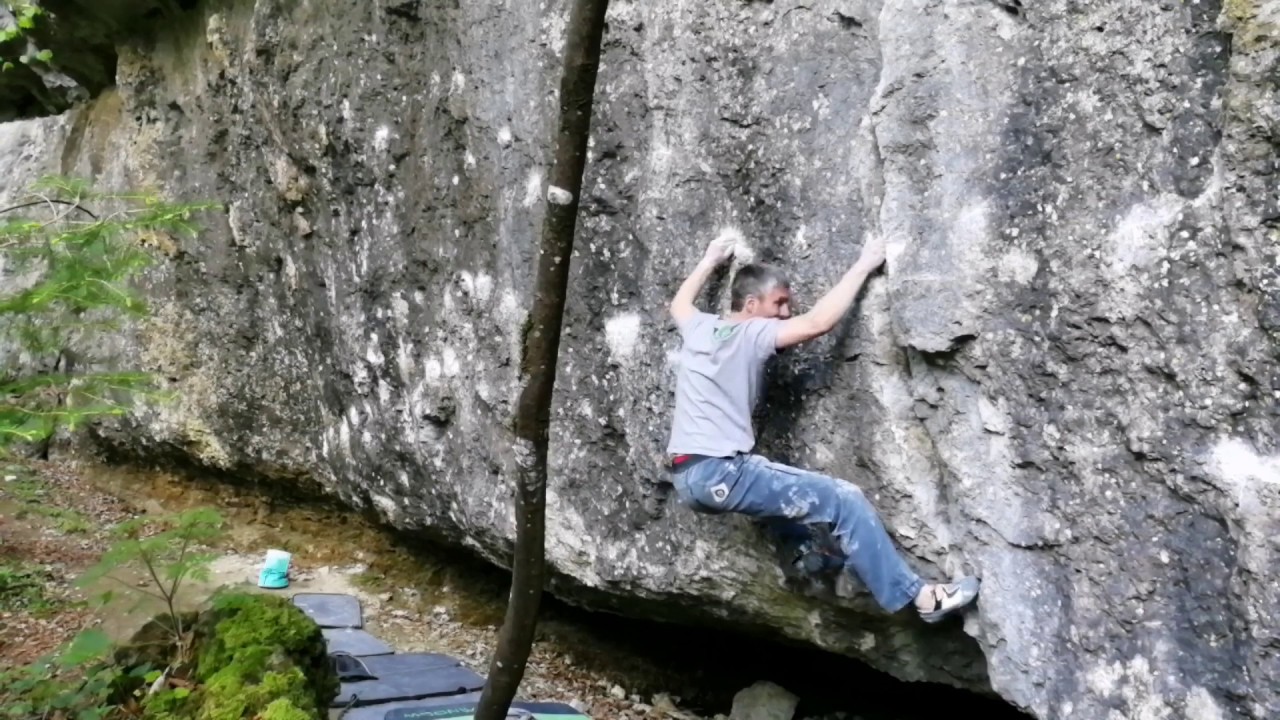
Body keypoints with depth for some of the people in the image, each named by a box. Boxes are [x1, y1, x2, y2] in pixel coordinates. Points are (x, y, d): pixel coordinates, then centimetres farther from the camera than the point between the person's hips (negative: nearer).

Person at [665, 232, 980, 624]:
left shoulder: (699, 327, 14)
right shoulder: (753, 334, -6)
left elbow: (678, 303, 37)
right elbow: (818, 323, -17)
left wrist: (710, 260, 48)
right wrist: (862, 267, -7)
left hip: (687, 478, 9)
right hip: (721, 474, -9)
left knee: (783, 489, 35)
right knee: (844, 500, -8)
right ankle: (916, 595, -4)